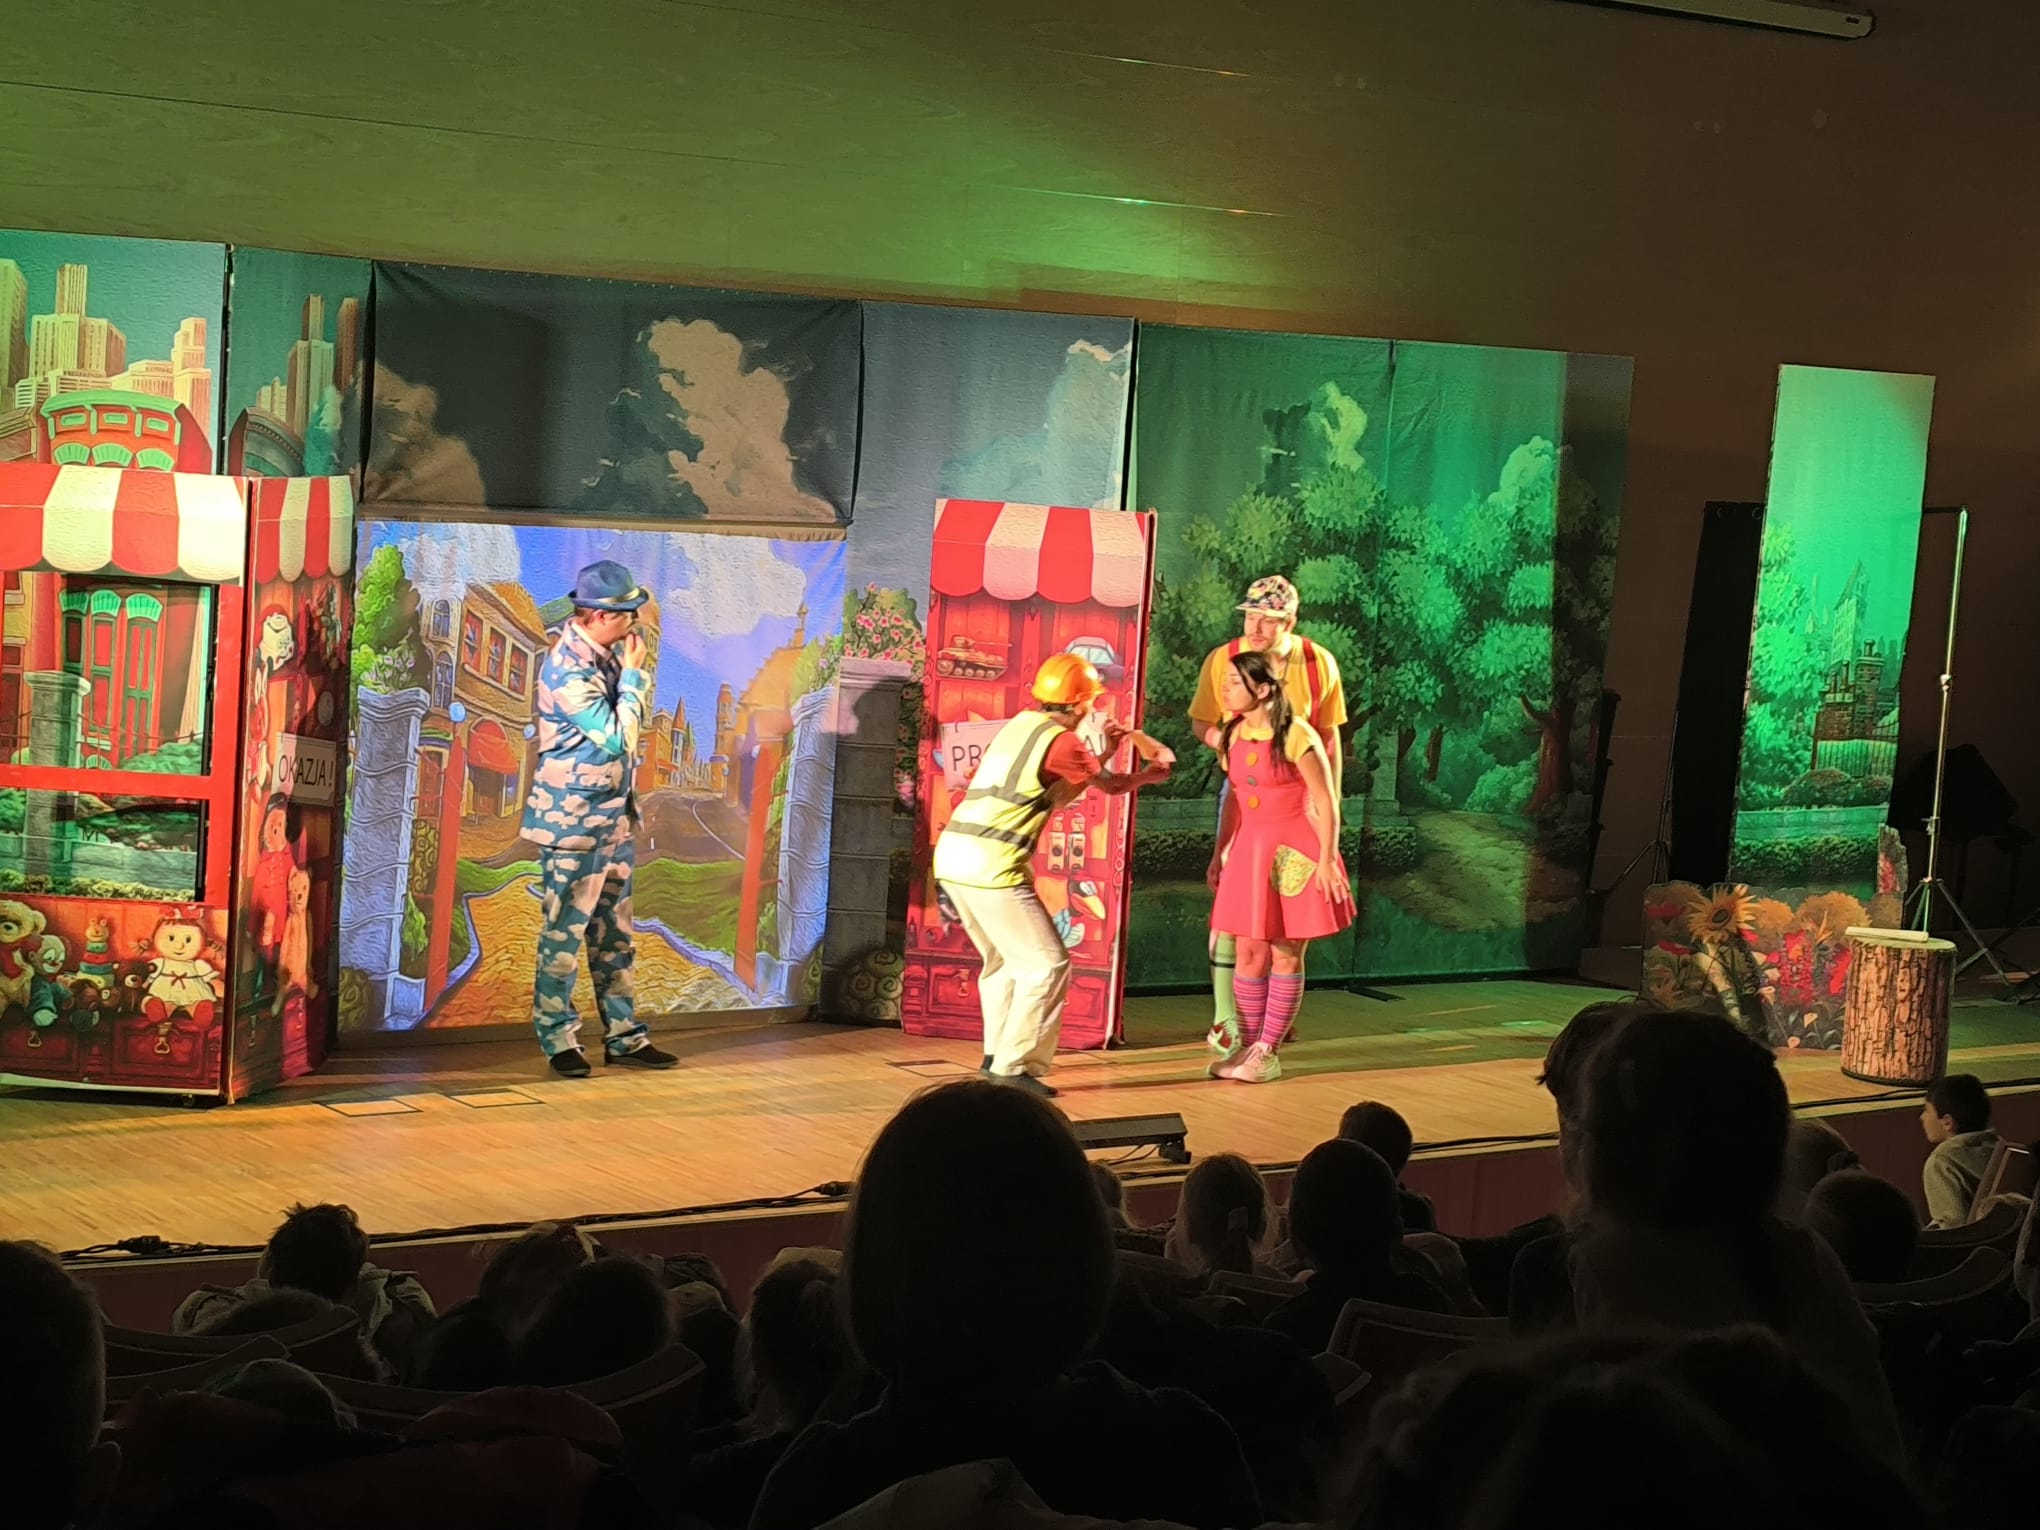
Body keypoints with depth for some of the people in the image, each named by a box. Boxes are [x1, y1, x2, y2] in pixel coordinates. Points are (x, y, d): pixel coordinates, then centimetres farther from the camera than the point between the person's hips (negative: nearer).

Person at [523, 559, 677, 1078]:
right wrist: (632, 671, -15)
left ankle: (624, 1036, 19)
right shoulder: (568, 671, -21)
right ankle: (559, 1040, 9)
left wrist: (634, 671, 4)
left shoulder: (607, 653, 6)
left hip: (614, 813, 9)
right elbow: (617, 739, -19)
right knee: (565, 931, 0)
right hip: (573, 819, -9)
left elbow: (636, 716, 19)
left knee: (614, 933, 13)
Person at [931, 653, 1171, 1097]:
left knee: (1005, 959, 24)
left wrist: (1102, 753, 34)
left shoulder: (1018, 726, 18)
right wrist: (1152, 771, 30)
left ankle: (997, 1054, 29)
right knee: (1047, 964, -2)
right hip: (992, 866, -9)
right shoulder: (1062, 740, -6)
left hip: (953, 857, 9)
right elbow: (1110, 785, 11)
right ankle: (1014, 1067, -4)